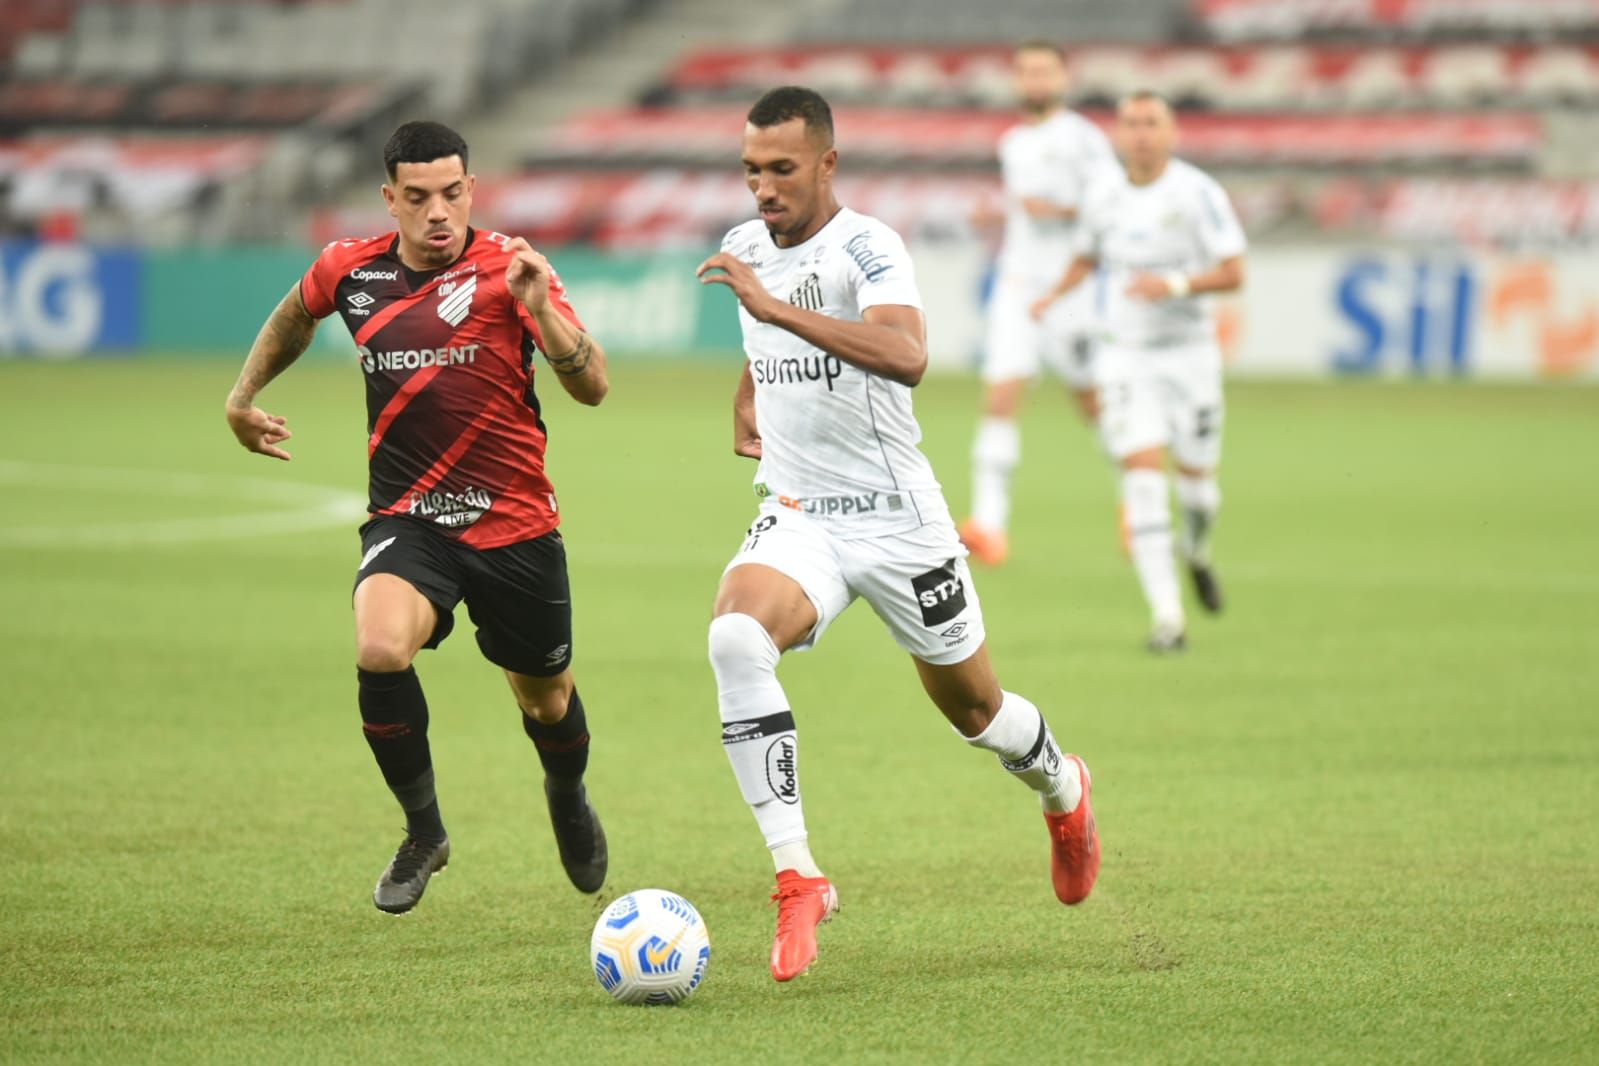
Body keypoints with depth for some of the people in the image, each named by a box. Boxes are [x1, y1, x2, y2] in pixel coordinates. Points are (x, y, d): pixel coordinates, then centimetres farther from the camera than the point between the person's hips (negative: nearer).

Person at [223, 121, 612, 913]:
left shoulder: (507, 270, -11)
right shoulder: (349, 271, -1)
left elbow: (592, 387, -19)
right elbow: (296, 315, 24)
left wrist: (539, 308, -33)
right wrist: (244, 395, 26)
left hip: (515, 524, -1)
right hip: (406, 516, 1)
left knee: (544, 695, 15)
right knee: (380, 649, -28)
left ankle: (568, 800, 53)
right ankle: (422, 831, -7)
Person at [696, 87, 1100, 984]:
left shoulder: (866, 247, -16)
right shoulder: (744, 248, 6)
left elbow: (907, 356, -37)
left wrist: (774, 308, -41)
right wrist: (747, 406, 11)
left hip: (896, 516, -4)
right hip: (796, 517, 4)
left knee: (973, 708, 13)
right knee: (735, 638, -29)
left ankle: (1064, 791, 51)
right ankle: (798, 878, -29)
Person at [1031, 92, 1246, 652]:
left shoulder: (1197, 193, -11)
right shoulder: (1104, 196, 2)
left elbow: (1233, 272, -14)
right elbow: (1089, 254, 21)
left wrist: (1174, 284, -29)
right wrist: (1055, 294, 3)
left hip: (1189, 353, -2)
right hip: (1126, 355, 2)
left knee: (1196, 476, 8)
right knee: (1143, 475, -14)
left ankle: (1198, 551, 46)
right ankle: (1166, 616, -15)